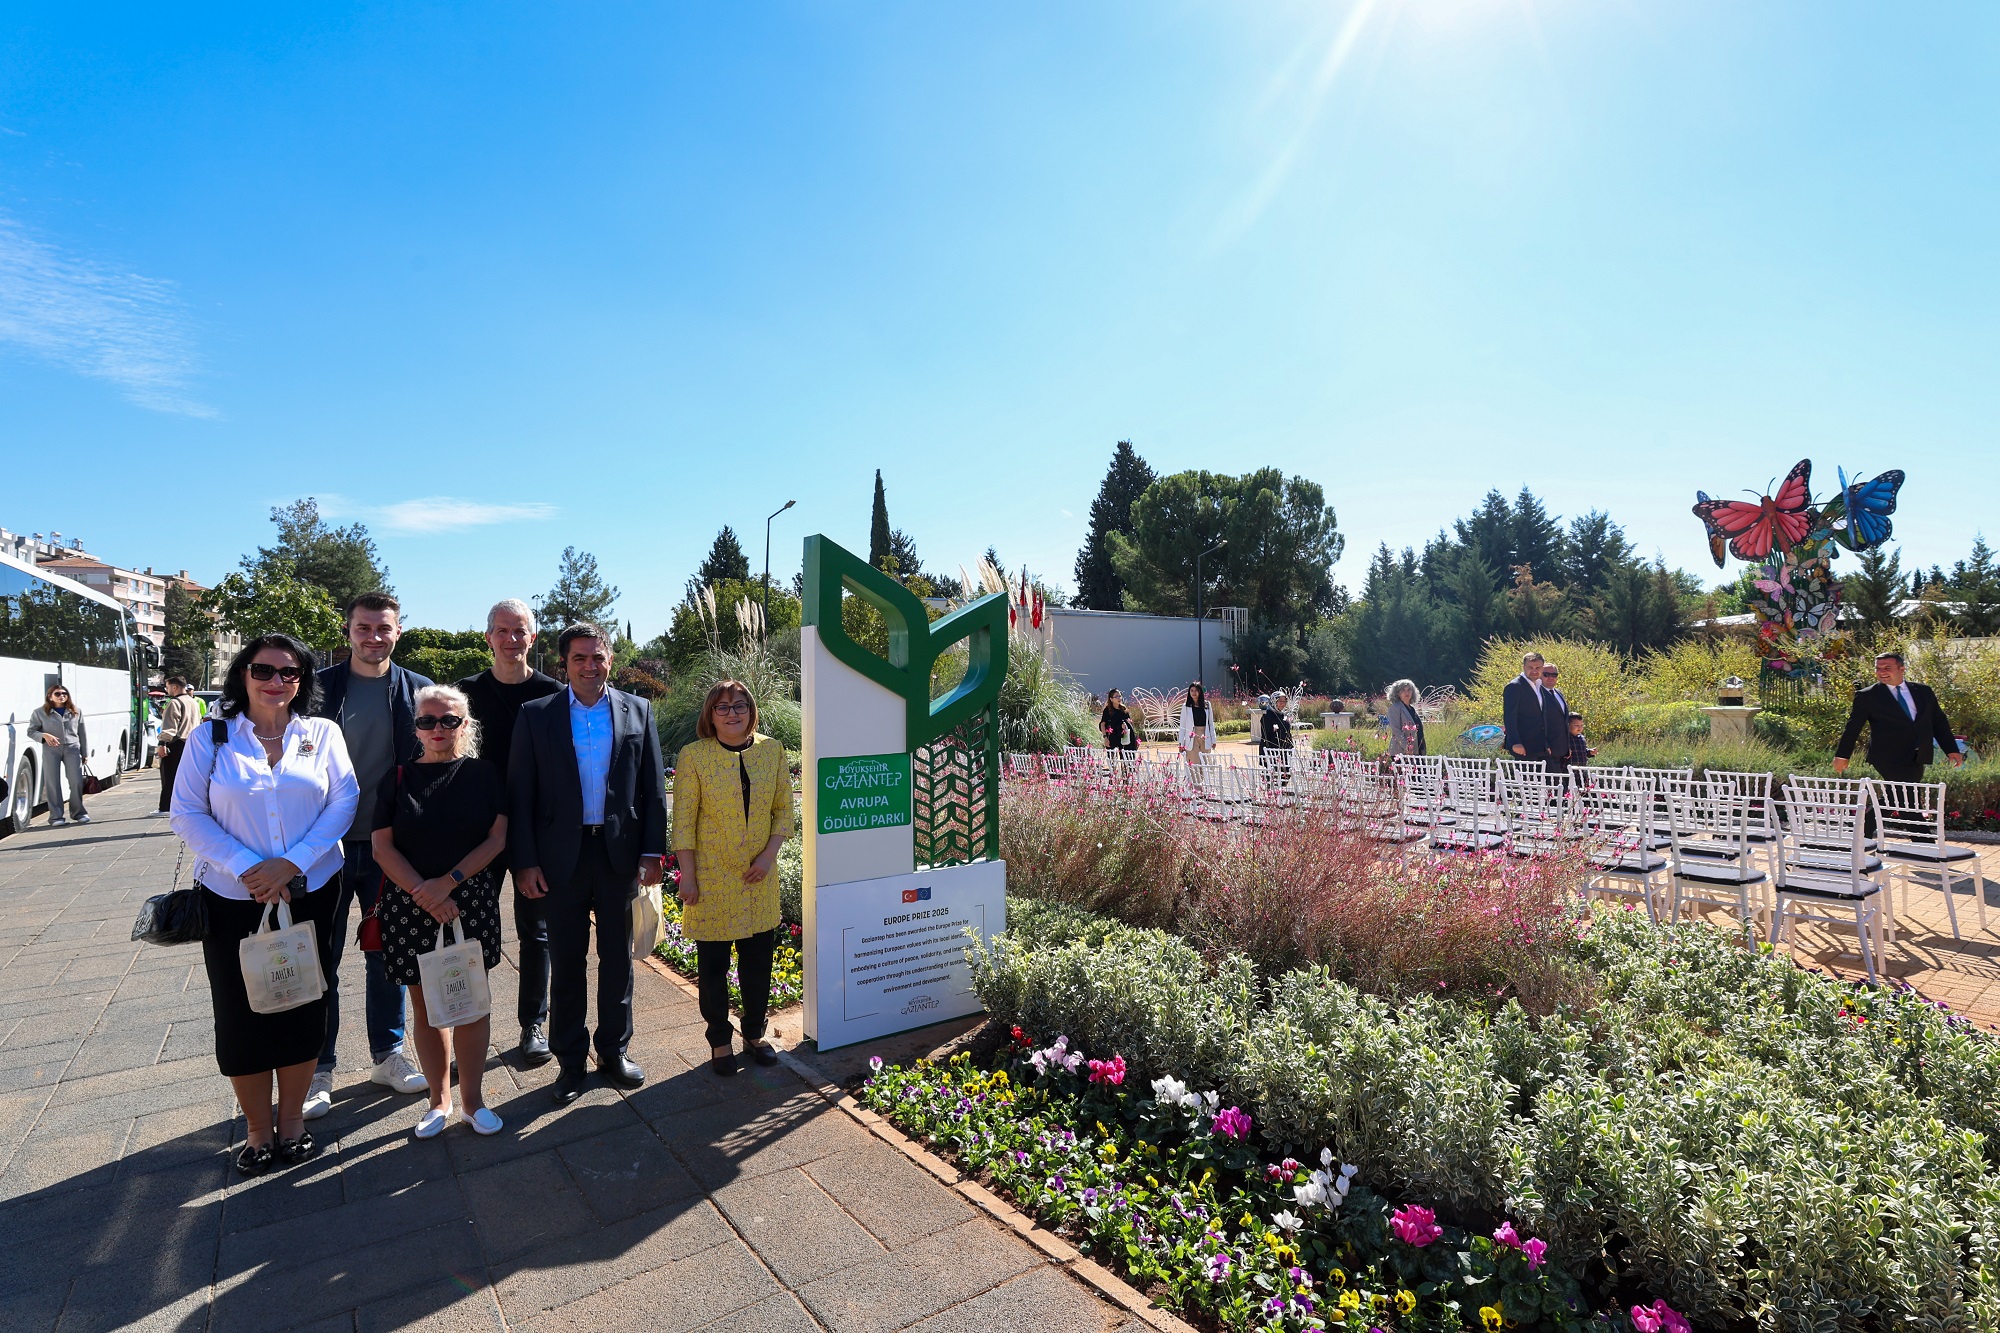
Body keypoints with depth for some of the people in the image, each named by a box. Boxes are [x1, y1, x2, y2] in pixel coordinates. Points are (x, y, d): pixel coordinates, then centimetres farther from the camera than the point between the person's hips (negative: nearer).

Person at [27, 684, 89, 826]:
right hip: (51, 750, -1)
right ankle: (56, 816, 5)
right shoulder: (40, 713, 5)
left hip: (72, 748, 1)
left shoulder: (76, 712, 11)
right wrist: (44, 735, -16)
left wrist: (85, 753, 10)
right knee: (52, 783, -1)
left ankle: (78, 812, 13)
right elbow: (31, 731, 7)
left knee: (77, 781, -1)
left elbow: (82, 733, 12)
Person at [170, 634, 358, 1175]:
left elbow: (344, 801, -5)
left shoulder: (322, 733, 1)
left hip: (310, 893, 0)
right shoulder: (210, 737, 0)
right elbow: (187, 814, -4)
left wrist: (291, 863, -15)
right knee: (242, 1013, 8)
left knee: (304, 1007, 8)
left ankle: (292, 1119, 26)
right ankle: (257, 1127, 27)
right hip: (233, 898, 0)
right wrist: (247, 868, -15)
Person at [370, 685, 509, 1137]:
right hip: (410, 906, 1)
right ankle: (439, 1099, 25)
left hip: (472, 901, -1)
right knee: (425, 1004, 9)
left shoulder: (483, 775, 2)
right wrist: (423, 893, -12)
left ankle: (471, 1099, 18)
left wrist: (448, 883, -13)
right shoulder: (398, 779, 4)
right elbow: (382, 847, 0)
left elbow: (497, 838, -3)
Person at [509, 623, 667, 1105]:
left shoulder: (637, 710, 3)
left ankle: (614, 1049, 28)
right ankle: (570, 1060, 25)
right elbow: (520, 793, 0)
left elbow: (653, 788, 3)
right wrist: (525, 861, -5)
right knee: (566, 962, 10)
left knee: (617, 957, 12)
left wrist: (653, 851, -2)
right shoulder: (536, 715, 1)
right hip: (562, 855, -1)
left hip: (620, 852, 1)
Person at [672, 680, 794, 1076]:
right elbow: (683, 822, -6)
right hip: (712, 879, -3)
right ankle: (719, 1041, 26)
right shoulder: (694, 756, -7)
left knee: (758, 959, 11)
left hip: (760, 878, 3)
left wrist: (769, 854, -6)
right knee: (713, 963, 9)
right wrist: (687, 876, -8)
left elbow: (784, 808, 5)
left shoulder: (772, 751, 1)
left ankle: (754, 1034, 30)